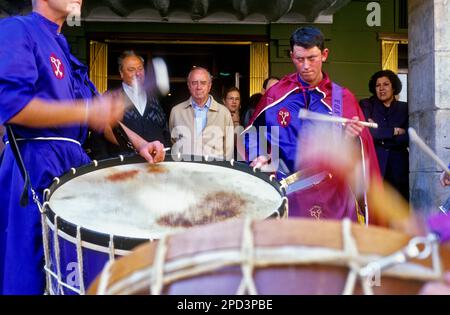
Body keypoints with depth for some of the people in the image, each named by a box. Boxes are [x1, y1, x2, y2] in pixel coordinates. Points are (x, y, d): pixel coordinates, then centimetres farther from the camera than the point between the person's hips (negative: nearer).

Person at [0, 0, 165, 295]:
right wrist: (86, 112, -22)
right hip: (35, 164, -9)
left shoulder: (64, 49, 22)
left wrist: (139, 143, 6)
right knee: (31, 275, -2)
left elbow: (100, 109, 21)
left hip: (75, 161, 9)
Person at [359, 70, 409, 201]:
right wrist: (395, 131, -5)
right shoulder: (366, 105, 7)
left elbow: (408, 138, -2)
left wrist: (381, 137, -9)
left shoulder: (404, 108, 11)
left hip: (398, 167, 2)